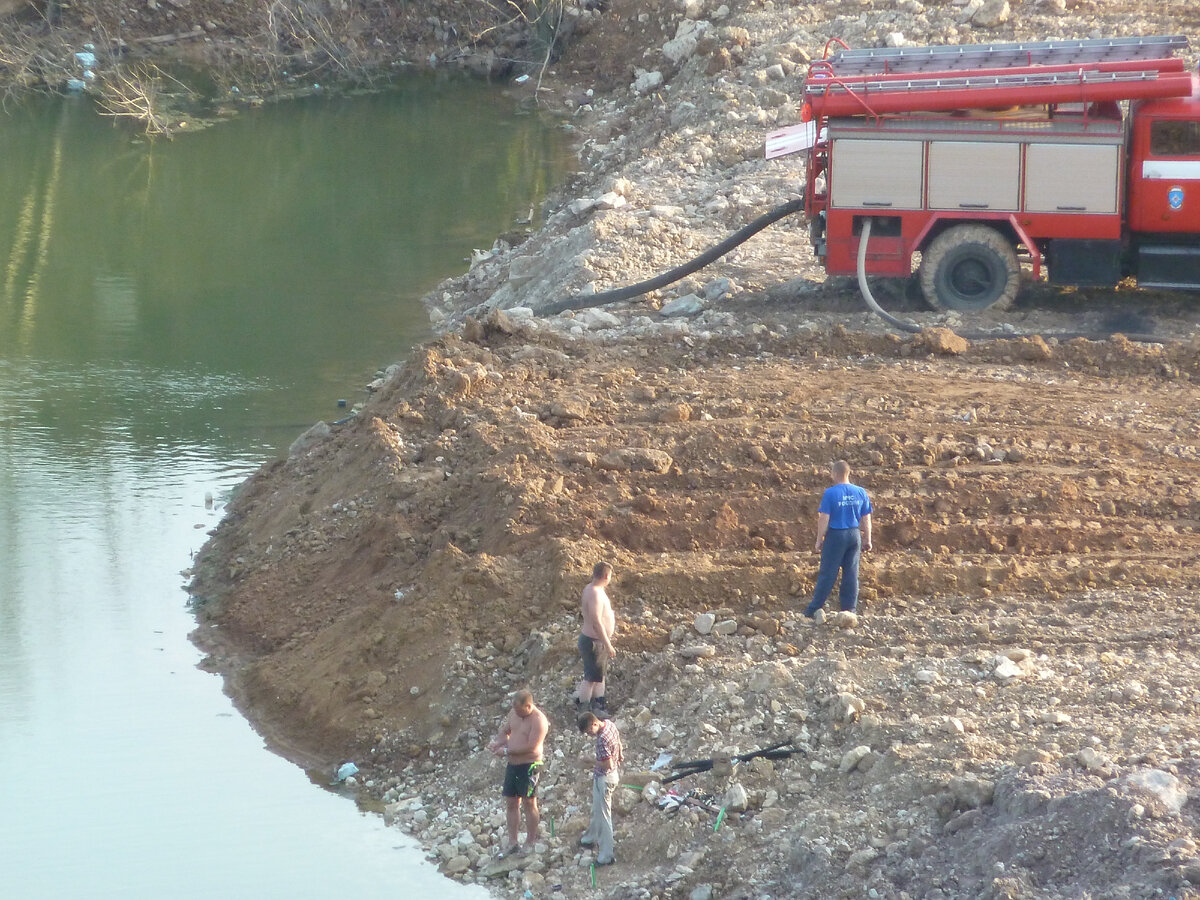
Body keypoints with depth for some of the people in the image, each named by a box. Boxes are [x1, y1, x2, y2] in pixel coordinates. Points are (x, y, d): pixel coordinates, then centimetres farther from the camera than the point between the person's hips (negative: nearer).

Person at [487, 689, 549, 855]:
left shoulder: (538, 720, -19)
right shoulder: (514, 713, 5)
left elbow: (531, 746, -25)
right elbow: (504, 732, 16)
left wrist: (506, 751, -21)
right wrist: (496, 743, -7)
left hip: (529, 765, -8)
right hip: (513, 764, 8)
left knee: (529, 803, 1)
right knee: (511, 803, 11)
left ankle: (530, 842, 12)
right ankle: (512, 842, 19)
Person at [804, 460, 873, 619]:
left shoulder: (830, 493, -12)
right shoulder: (860, 493, 2)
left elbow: (824, 519, -12)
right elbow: (866, 519, 7)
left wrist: (819, 540, -4)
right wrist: (867, 540, 16)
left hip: (835, 535, -4)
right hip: (854, 534, 4)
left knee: (827, 573, 0)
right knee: (851, 573, 10)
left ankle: (814, 609, 3)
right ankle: (850, 608, 12)